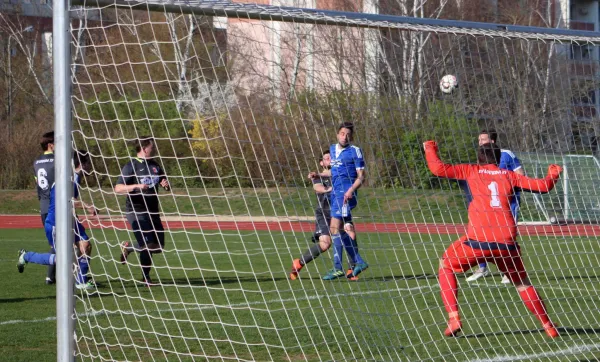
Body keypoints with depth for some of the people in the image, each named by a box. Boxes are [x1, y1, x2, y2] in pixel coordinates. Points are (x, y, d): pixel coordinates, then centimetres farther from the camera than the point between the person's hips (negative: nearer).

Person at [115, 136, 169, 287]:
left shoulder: (155, 166, 12)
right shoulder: (131, 166, -9)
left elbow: (164, 183, 24)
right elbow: (118, 188, -15)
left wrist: (166, 184, -1)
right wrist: (136, 186, -29)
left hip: (152, 211, 7)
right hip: (136, 211, -7)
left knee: (159, 246, 9)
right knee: (148, 245, -14)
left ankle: (128, 247, 32)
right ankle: (146, 278, 5)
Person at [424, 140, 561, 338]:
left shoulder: (472, 171, 11)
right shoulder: (510, 175, 16)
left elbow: (438, 169, 6)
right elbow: (542, 186, 17)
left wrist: (430, 149, 24)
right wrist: (553, 174, 37)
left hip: (478, 239, -2)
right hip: (506, 241, 2)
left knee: (446, 265, 20)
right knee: (521, 282, 23)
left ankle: (454, 318, 6)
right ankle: (548, 326, 19)